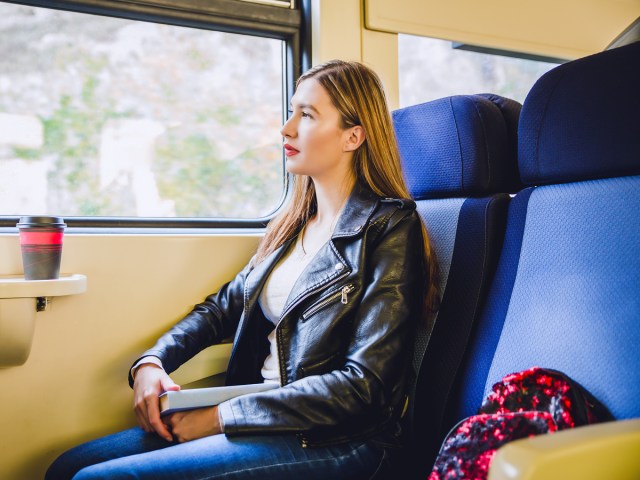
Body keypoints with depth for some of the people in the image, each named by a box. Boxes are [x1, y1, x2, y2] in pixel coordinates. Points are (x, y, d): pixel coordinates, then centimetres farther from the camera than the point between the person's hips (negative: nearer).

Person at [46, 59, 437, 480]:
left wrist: (220, 417, -16)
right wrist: (151, 362, -1)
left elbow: (364, 385, -17)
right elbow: (225, 305, 17)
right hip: (263, 415, 7)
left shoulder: (390, 229, -11)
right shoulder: (294, 223, 13)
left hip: (333, 441, -7)